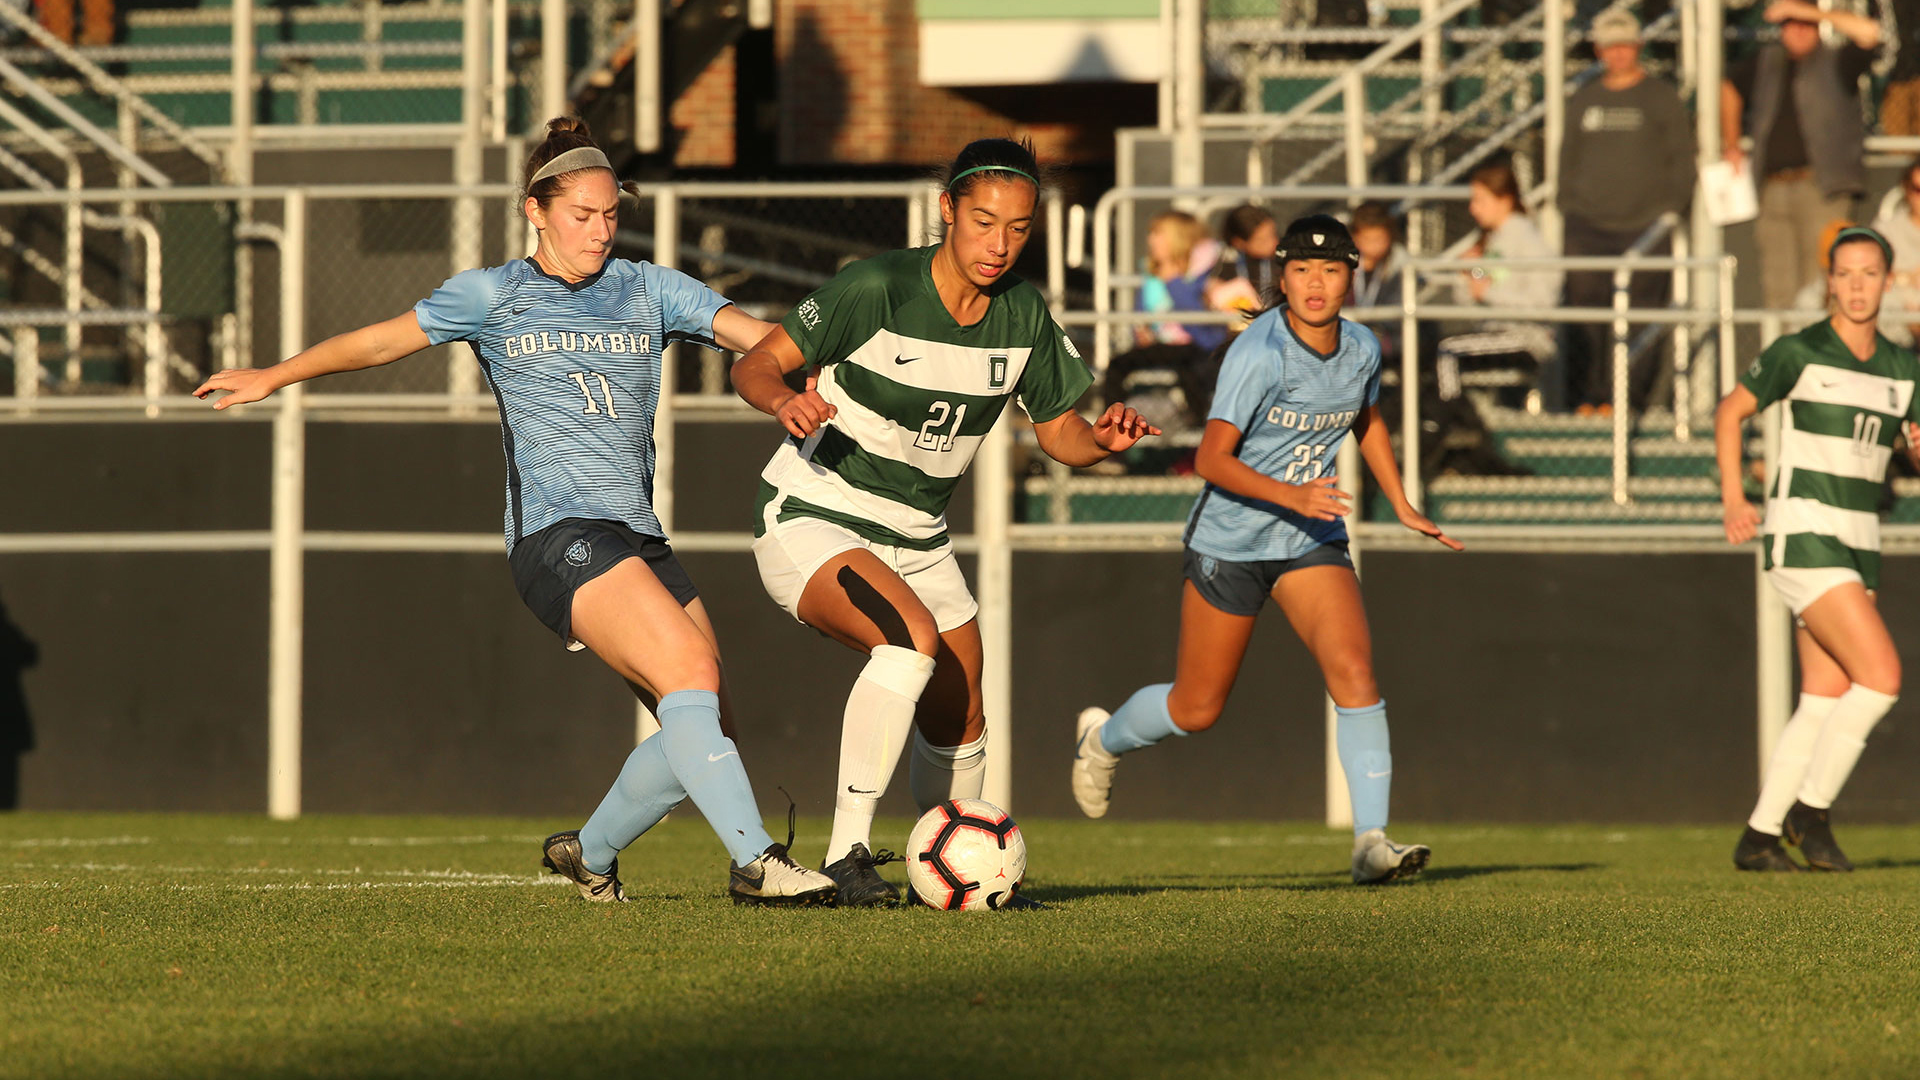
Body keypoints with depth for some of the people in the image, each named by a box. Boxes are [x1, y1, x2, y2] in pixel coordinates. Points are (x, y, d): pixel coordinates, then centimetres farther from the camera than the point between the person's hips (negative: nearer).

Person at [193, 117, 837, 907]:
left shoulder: (649, 290, 14)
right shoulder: (495, 296, 8)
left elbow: (763, 337, 3)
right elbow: (381, 341, 20)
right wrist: (277, 375, 23)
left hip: (638, 538, 6)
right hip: (557, 535, -6)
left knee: (706, 729, 2)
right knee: (690, 671, -25)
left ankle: (590, 851, 25)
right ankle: (755, 860, -30)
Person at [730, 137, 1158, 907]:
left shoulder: (1024, 316, -3)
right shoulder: (876, 289, -20)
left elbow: (1057, 432, 7)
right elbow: (755, 366, -15)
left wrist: (1102, 440, -16)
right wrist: (785, 400, -38)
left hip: (915, 541, 6)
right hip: (809, 521, -6)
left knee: (960, 726, 8)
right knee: (912, 637, -32)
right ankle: (847, 855, -27)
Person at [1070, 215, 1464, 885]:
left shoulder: (1361, 350, -2)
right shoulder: (1259, 353, -22)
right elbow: (1212, 459, -25)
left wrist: (1403, 508, 19)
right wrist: (1292, 496, -36)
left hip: (1312, 542, 4)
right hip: (1229, 542, -4)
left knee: (1354, 672, -19)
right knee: (1197, 710, 9)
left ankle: (1371, 841, -20)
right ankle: (1103, 740, 41)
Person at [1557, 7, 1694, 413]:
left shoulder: (1662, 97, 7)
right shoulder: (1582, 101, 17)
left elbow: (1681, 160, 6)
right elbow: (1567, 161, 21)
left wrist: (1672, 211, -3)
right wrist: (1567, 212, 11)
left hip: (1646, 226, -3)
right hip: (1588, 225, 3)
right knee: (1585, 315, -4)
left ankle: (1630, 396, -4)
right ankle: (1586, 396, 0)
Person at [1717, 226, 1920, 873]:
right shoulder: (1799, 352, -8)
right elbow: (1731, 410, 2)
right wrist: (1732, 496, -6)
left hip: (1857, 546, 7)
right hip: (1802, 535, -7)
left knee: (1826, 701, 5)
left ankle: (1759, 837, 13)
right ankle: (1811, 812, -4)